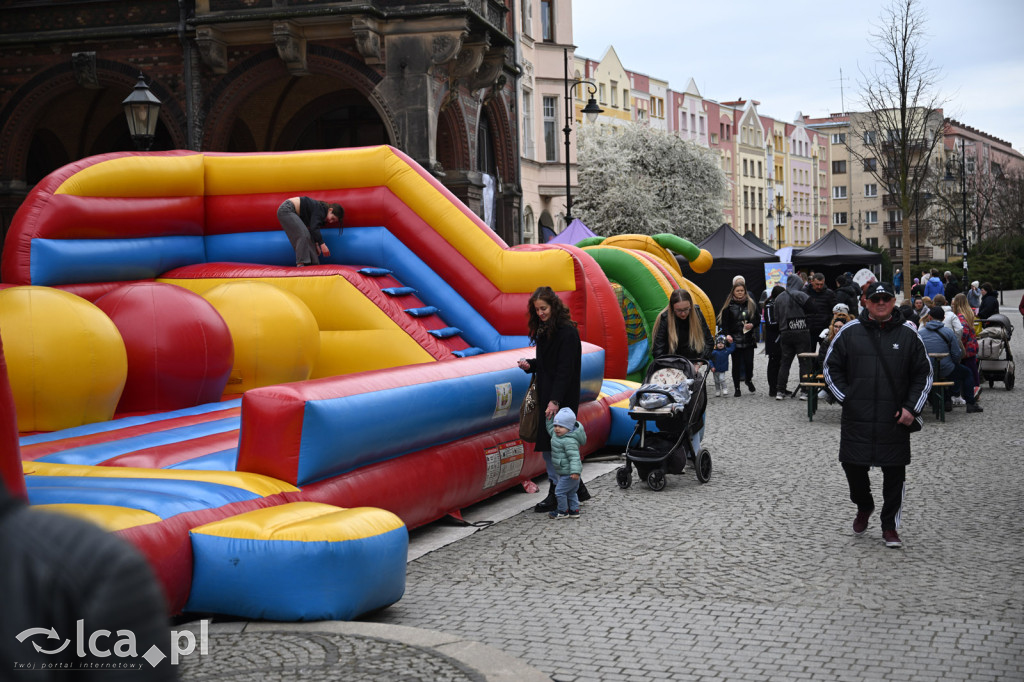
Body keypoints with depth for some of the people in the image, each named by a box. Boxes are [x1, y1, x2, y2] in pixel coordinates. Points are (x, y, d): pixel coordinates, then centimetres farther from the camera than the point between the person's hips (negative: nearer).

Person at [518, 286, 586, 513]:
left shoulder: (567, 332, -14)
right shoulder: (544, 330, 13)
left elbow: (565, 369, -20)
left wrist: (555, 400, -26)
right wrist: (529, 365, 2)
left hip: (562, 398, -9)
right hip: (547, 395, 9)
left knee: (551, 444, -8)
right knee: (549, 444, 10)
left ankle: (556, 493, 1)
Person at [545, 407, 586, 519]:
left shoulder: (570, 441, -26)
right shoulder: (556, 434, 5)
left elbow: (574, 456, -30)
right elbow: (550, 430, 28)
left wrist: (575, 471, -38)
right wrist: (549, 419, 18)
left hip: (569, 473, -10)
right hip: (564, 472, 10)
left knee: (560, 491, -3)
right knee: (571, 492, 19)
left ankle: (562, 512, 11)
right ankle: (574, 511, 30)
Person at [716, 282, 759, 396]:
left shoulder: (751, 304, 7)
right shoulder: (728, 305, 0)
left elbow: (757, 318, 14)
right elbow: (724, 322, -2)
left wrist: (752, 325, -7)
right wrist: (727, 334, -16)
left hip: (748, 340, 1)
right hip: (735, 340, -1)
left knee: (749, 362, -5)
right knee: (736, 364, 2)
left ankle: (749, 380, 25)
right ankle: (737, 388, 12)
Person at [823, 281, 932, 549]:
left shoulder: (908, 336, 4)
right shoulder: (849, 332, 2)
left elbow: (924, 374, 10)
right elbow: (831, 368, 9)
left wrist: (911, 408, 1)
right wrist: (846, 398, 0)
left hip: (894, 420, 0)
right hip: (856, 419, 0)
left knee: (894, 473, 3)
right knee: (853, 467, 3)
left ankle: (890, 526, 17)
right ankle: (864, 507, 33)